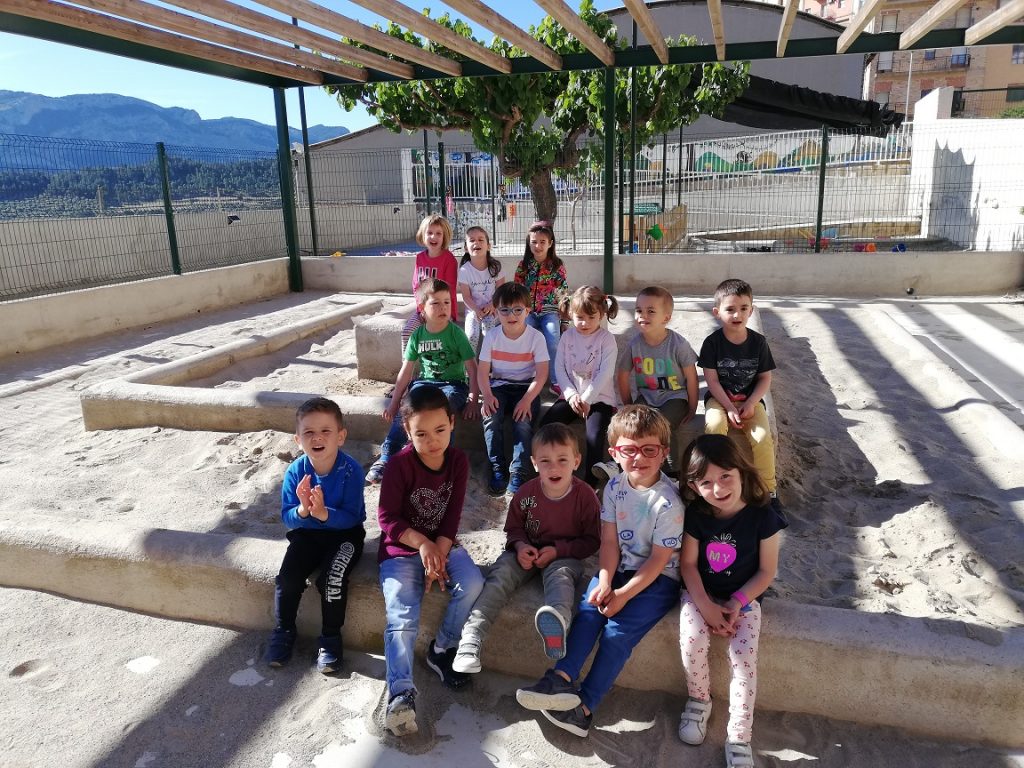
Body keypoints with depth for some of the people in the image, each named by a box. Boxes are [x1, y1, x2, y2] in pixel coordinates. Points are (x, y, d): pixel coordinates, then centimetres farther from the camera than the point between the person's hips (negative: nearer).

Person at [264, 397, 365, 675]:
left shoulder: (351, 470, -23)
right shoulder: (295, 471, -13)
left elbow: (351, 517, -23)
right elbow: (286, 517, -10)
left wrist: (323, 513, -40)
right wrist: (302, 510, -33)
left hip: (344, 533, -3)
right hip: (307, 533, 3)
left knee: (332, 578, -24)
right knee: (288, 577, -14)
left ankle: (330, 638, 0)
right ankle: (284, 630, 13)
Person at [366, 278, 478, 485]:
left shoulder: (455, 333, -6)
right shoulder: (418, 335, 4)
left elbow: (472, 367, -5)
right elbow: (406, 370, 8)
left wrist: (473, 400, -11)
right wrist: (394, 402, 6)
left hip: (453, 384, -3)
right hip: (425, 382, 3)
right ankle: (387, 457, -21)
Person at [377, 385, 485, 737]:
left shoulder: (458, 460, -5)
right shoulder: (399, 464, -15)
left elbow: (452, 516, -5)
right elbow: (387, 517, -15)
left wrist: (438, 555, -17)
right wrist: (421, 543, -29)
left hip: (442, 544, 3)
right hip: (402, 549, -3)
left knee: (472, 583, -23)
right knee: (402, 616, -21)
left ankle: (442, 651, -1)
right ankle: (401, 692, -19)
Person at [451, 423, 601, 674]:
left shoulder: (584, 495, -12)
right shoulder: (526, 492, -6)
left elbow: (592, 540, -5)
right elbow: (513, 527, 9)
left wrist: (558, 550, -18)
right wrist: (520, 546, -15)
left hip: (565, 555, -2)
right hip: (528, 552, 2)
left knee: (560, 575, -36)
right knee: (501, 574, -25)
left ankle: (557, 623, -67)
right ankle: (471, 639, -33)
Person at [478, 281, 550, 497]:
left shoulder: (535, 337, -7)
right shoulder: (492, 337, -1)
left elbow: (541, 374, -12)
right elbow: (483, 370, -3)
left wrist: (527, 399, -25)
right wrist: (487, 395, -21)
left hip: (526, 387, -1)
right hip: (499, 386, 2)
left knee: (524, 419, -29)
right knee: (490, 415, -27)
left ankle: (518, 472, -21)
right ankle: (497, 468, -15)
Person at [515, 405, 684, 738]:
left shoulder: (667, 501, -19)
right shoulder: (615, 486, -3)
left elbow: (659, 560, -16)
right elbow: (609, 541, -4)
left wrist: (624, 594, -20)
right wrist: (605, 583, -18)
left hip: (658, 578, -5)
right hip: (620, 569, 5)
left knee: (618, 630, -20)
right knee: (589, 608, -21)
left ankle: (585, 706, -12)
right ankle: (562, 678, -24)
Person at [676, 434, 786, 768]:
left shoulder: (762, 515, -16)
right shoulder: (696, 514, -11)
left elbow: (766, 571, -8)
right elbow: (688, 563, -7)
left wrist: (736, 603, -19)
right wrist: (706, 607, -17)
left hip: (743, 598, -1)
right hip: (701, 593, 1)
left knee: (744, 656, -20)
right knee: (692, 640, -23)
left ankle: (739, 738, -4)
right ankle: (699, 700, 6)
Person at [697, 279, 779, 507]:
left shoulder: (758, 342, -2)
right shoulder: (712, 342, -8)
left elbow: (765, 378, 2)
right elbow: (712, 380, -9)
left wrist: (750, 403, -13)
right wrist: (729, 408, -17)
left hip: (750, 399, 1)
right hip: (719, 398, -1)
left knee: (762, 436, -23)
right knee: (714, 426, -33)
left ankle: (768, 489, -6)